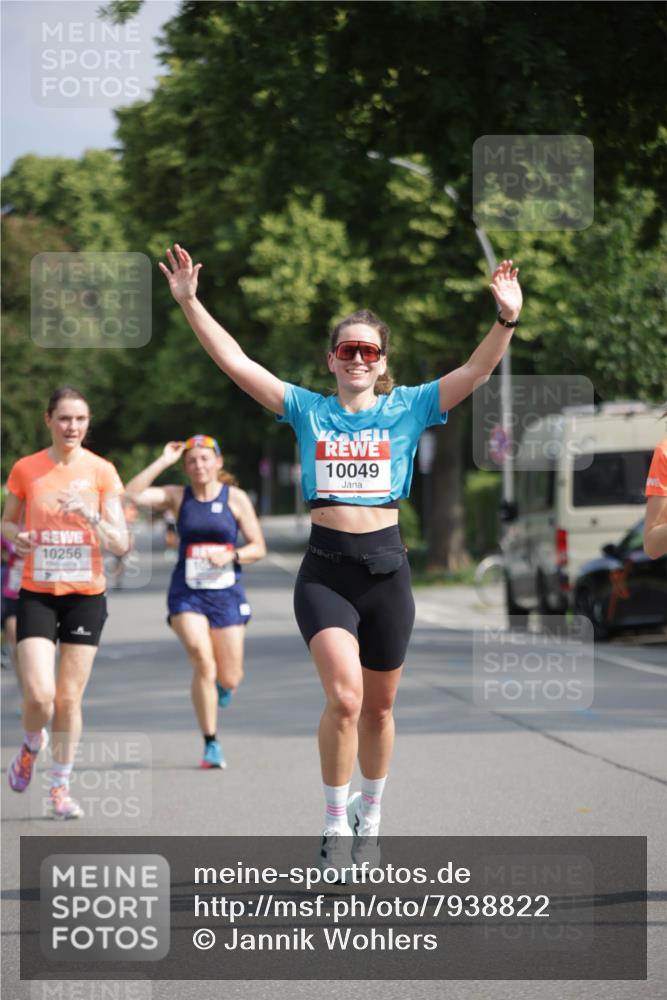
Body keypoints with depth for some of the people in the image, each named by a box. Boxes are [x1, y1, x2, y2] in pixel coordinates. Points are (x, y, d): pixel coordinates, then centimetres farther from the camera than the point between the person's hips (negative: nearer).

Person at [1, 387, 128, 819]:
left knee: (69, 699, 2)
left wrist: (89, 515, -22)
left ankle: (61, 787, 18)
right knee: (39, 695, -13)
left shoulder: (102, 472, -2)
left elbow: (121, 544, -5)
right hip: (37, 594, 0)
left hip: (86, 595, 0)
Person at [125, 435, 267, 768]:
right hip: (187, 593, -1)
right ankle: (211, 744, -8)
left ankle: (223, 683, 41)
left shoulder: (235, 498, 2)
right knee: (203, 664, -19)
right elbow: (132, 494, -11)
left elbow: (258, 548, 3)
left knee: (229, 679, 1)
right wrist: (163, 461, -11)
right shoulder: (178, 497, 3)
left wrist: (232, 555, -16)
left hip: (226, 593, 1)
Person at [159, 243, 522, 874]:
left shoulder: (407, 409, 4)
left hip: (386, 569, 1)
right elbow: (235, 362, 1)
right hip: (325, 571, -1)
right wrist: (190, 304, -7)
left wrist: (507, 319, -24)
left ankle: (369, 815, 35)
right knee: (344, 696, -20)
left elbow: (476, 371, -7)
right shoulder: (308, 410, 5)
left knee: (377, 708, 13)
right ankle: (335, 820, -4)